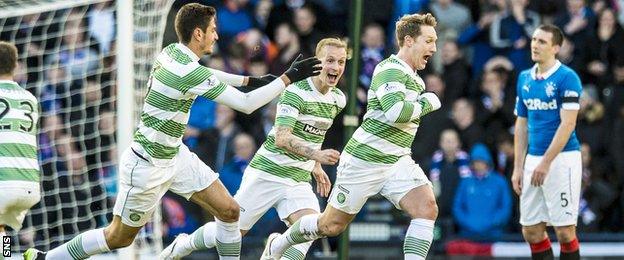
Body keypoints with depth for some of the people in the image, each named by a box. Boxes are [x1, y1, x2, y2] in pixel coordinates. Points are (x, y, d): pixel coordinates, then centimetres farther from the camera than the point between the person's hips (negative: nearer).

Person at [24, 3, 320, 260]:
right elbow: (246, 104, -25)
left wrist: (248, 79, 18)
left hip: (175, 155, 9)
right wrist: (288, 78, -20)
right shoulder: (191, 73, -28)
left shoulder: (171, 52, -2)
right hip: (147, 164, -9)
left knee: (228, 210, 2)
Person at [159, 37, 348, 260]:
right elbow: (281, 139, -29)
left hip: (299, 180, 6)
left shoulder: (338, 99, 6)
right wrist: (316, 154, -41)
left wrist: (316, 167, 20)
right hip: (267, 173, -6)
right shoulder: (295, 92, -18)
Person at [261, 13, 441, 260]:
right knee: (331, 225, 7)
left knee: (427, 207, -19)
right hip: (364, 162, -8)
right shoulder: (390, 70, -16)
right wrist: (426, 103, -18)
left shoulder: (415, 79, 14)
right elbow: (396, 111, -31)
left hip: (397, 161, 8)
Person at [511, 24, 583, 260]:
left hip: (562, 159, -7)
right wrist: (518, 167, 11)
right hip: (533, 160, 7)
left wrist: (546, 162, -18)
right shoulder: (525, 78, 12)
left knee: (564, 231, -6)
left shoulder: (567, 78, -9)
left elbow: (568, 124, -14)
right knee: (531, 230, 5)